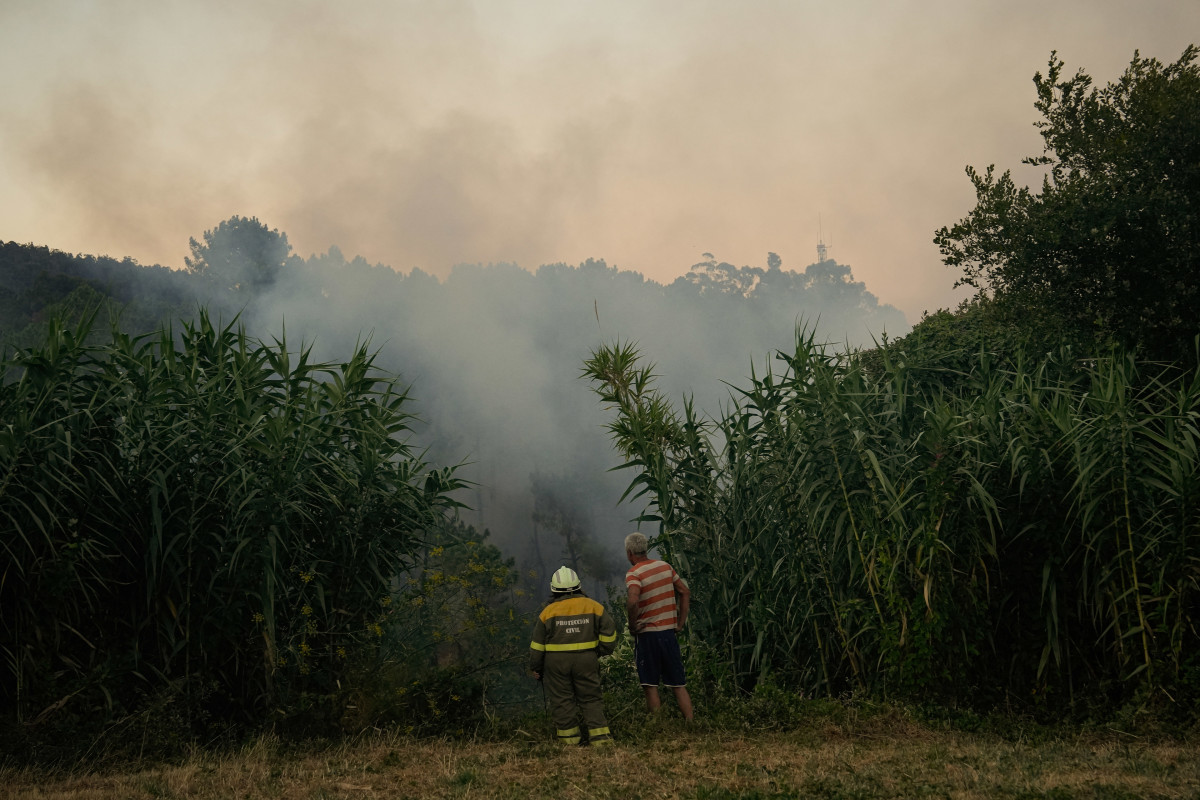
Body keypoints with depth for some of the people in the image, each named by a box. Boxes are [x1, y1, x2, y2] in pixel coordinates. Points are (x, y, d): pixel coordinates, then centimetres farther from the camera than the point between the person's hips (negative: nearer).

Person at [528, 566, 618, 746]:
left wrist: (535, 668, 11)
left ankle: (570, 739, 8)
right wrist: (601, 650, 19)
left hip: (556, 662, -1)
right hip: (586, 660, 2)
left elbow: (538, 644, 0)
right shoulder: (593, 606, 1)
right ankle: (600, 736, 3)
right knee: (591, 698, 9)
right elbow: (609, 631, 4)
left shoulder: (548, 612, -3)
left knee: (562, 700, 7)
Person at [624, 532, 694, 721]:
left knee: (650, 686, 3)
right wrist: (680, 622, 13)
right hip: (669, 631, 5)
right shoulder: (665, 566, 7)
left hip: (646, 634, -5)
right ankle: (690, 724, 7)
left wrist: (633, 624, -15)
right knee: (678, 685, 10)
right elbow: (685, 592, 11)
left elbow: (633, 600, -30)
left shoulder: (633, 573, -12)